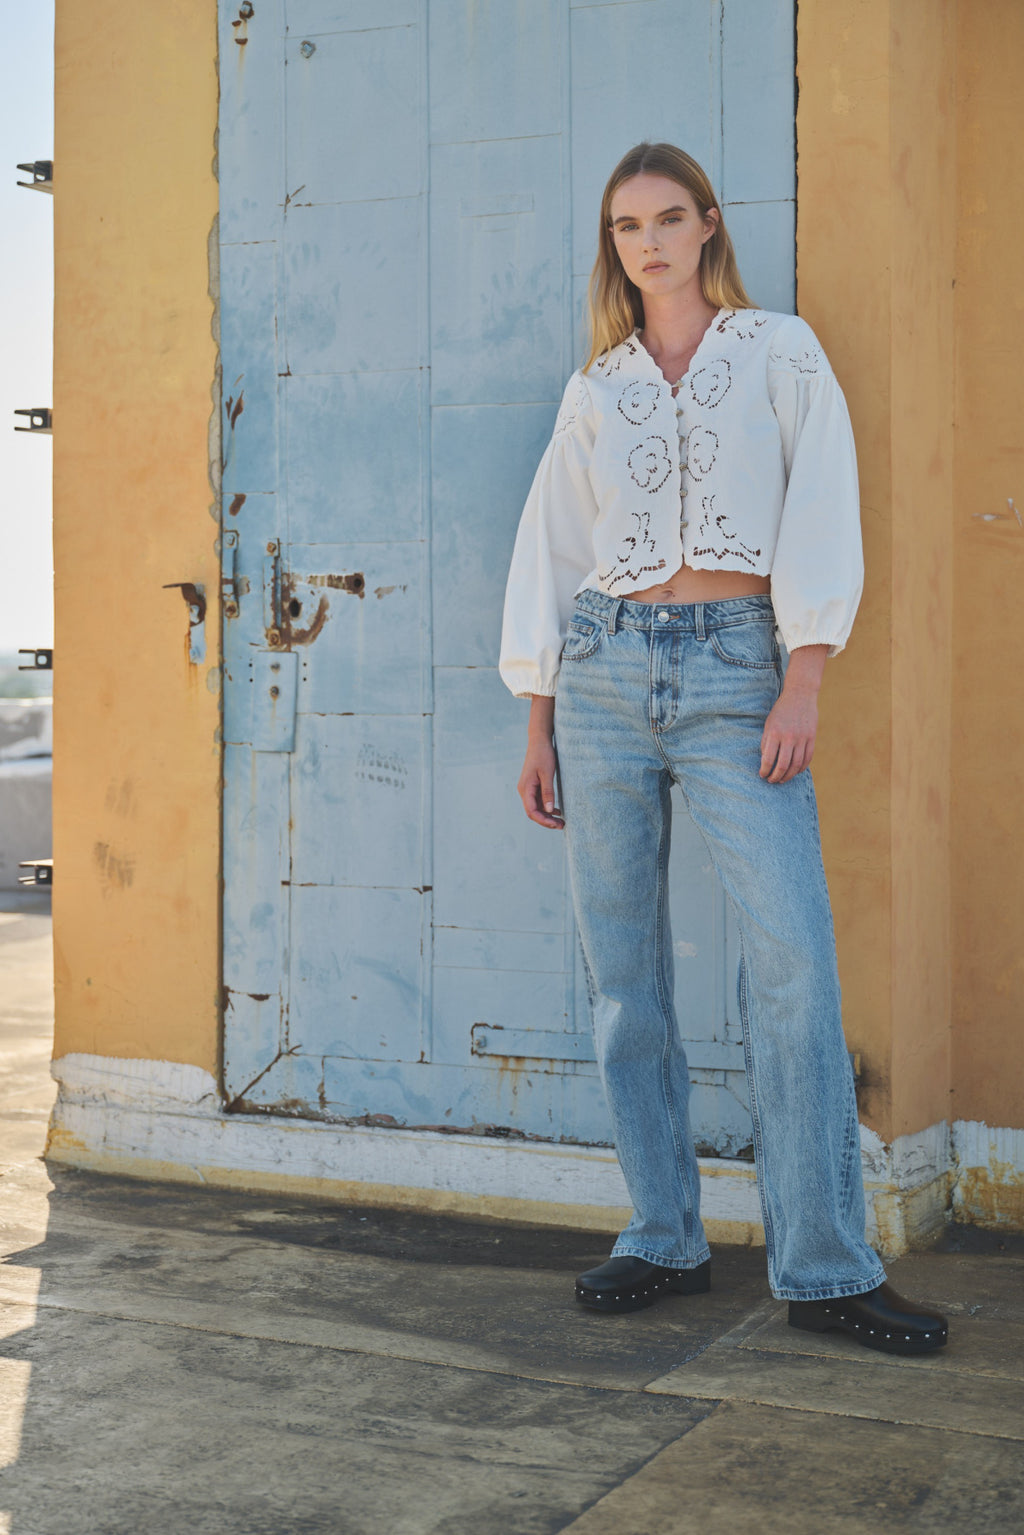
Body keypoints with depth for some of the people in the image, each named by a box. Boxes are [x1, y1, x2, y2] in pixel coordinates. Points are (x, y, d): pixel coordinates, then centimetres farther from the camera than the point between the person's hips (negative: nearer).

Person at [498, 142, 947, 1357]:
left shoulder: (779, 352, 8)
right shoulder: (594, 389, 15)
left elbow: (821, 515, -1)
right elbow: (550, 552, 16)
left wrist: (802, 686, -12)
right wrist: (539, 729, 11)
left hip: (735, 668, -3)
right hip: (605, 673, 3)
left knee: (793, 958, -14)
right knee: (622, 969, 2)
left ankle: (823, 1267, -8)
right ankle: (662, 1240, 12)